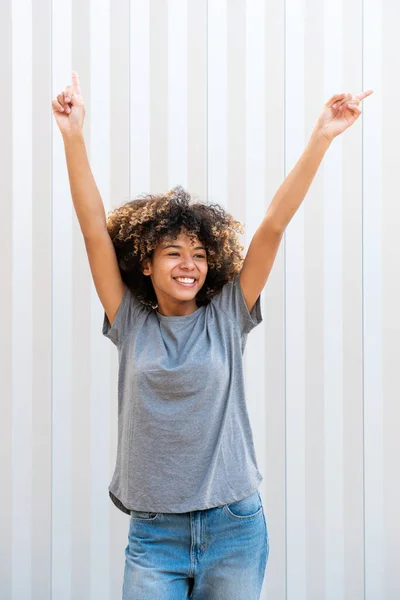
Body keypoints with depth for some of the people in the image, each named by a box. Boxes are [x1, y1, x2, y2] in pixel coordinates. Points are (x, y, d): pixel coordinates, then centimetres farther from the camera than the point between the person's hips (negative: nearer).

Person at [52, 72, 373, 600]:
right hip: (154, 533, 0)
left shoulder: (227, 317, 1)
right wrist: (73, 137, -10)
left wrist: (322, 138, -9)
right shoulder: (131, 324, 1)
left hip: (234, 527, 0)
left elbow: (275, 224, -5)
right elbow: (94, 229, -4)